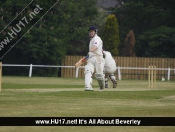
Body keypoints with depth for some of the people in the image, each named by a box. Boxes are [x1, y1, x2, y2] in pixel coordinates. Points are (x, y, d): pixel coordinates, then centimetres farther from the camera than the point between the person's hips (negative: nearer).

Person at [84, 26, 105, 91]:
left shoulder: (97, 39, -8)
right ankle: (88, 86, -34)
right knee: (88, 71, -19)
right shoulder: (91, 40, 21)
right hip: (91, 59, 7)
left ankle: (102, 87, 25)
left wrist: (90, 51, -49)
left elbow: (95, 47, -30)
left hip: (98, 58, -7)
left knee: (99, 74, -4)